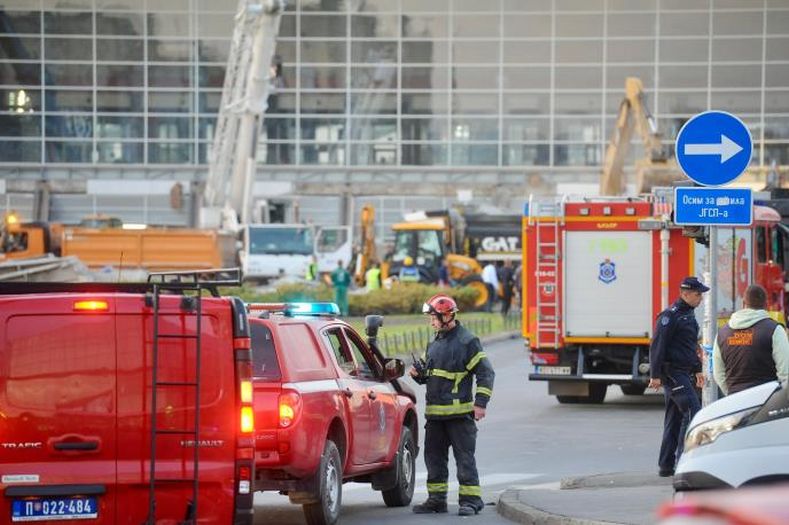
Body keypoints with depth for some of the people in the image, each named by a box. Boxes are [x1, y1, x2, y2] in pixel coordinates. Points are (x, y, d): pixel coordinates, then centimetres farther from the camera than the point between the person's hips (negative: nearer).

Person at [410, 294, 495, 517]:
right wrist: (418, 374, 4)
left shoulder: (467, 342, -7)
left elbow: (485, 373, -8)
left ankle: (470, 500, -5)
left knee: (464, 457, -6)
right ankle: (436, 499, 17)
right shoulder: (434, 344, 16)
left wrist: (481, 403, -14)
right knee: (434, 456, 10)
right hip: (435, 413, 8)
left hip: (460, 413, -8)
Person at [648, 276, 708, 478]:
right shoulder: (670, 315, -12)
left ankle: (666, 465, 14)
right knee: (692, 411, -16)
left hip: (684, 374, 10)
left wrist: (697, 370, 27)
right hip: (673, 372, -10)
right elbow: (657, 345, -16)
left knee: (674, 419, 10)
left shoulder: (688, 315, 18)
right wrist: (655, 375, -19)